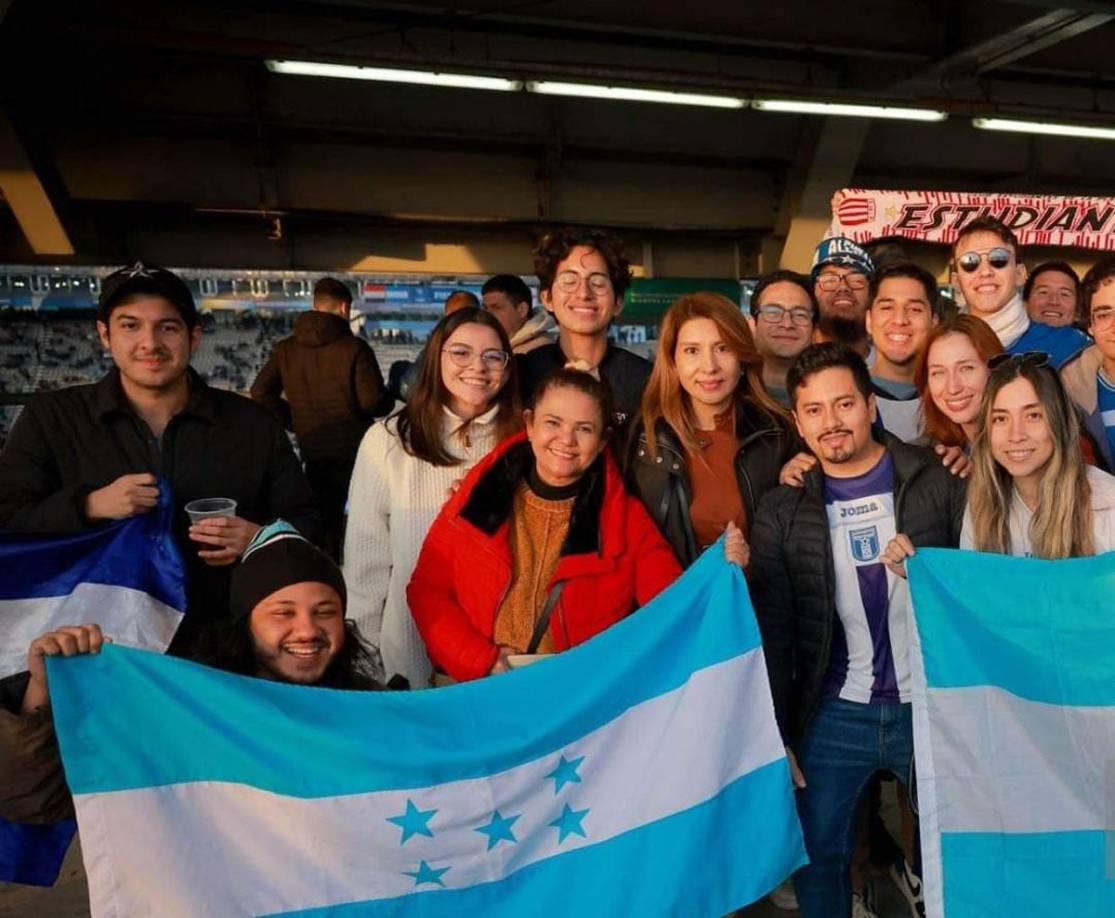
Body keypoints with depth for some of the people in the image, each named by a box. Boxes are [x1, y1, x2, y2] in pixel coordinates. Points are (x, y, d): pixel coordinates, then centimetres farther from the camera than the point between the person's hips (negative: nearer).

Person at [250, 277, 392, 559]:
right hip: (355, 447, -4)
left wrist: (293, 420, 10)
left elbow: (261, 393, 0)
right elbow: (373, 402, -18)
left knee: (324, 520, 16)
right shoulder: (354, 348, -14)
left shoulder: (286, 349, 0)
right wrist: (389, 398, 4)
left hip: (312, 448, 4)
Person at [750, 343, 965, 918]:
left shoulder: (937, 482, -4)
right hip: (834, 717, 1)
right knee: (817, 855, 11)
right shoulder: (781, 510, -2)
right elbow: (772, 628, 0)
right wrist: (776, 735, -1)